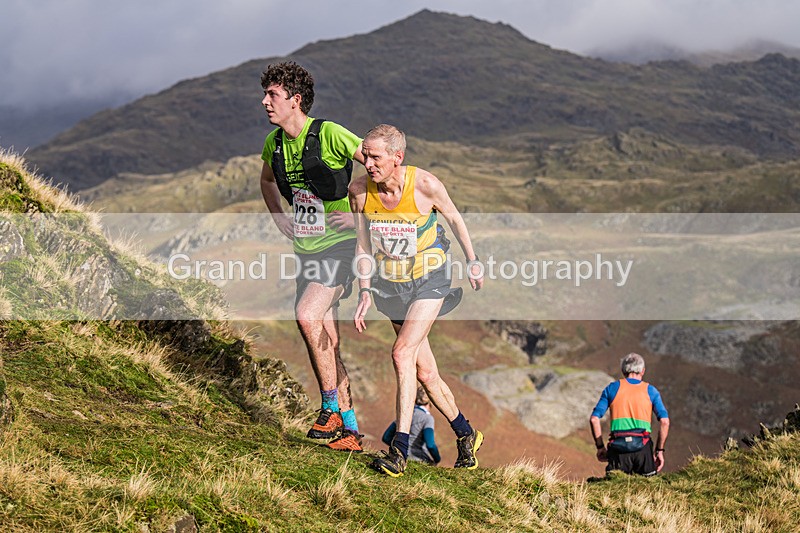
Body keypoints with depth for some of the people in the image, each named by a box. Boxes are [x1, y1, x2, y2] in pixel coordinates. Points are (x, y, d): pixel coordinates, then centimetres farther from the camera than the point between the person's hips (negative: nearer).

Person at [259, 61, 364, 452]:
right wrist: (279, 216, 13)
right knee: (327, 340, 8)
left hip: (339, 244, -7)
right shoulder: (274, 141, 5)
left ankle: (332, 408, -9)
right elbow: (267, 179, 27)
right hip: (306, 249, 7)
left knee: (307, 316, -24)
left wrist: (359, 213, -15)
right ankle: (350, 430, 17)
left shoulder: (329, 134, -16)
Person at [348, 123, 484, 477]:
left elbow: (454, 218, -1)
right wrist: (365, 292, -6)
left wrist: (472, 261, 8)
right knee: (424, 372, 8)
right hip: (390, 283, 4)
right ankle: (466, 435, 29)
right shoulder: (360, 190, -12)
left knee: (402, 353, -21)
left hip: (429, 280, -4)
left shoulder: (425, 186, -21)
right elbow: (364, 245, 0)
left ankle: (400, 449, -20)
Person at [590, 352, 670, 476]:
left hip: (618, 448, 0)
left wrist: (600, 447, 14)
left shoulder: (612, 388, 12)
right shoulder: (650, 391, 12)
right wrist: (659, 450, 9)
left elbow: (594, 419, 6)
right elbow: (665, 422, 3)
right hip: (642, 447, 0)